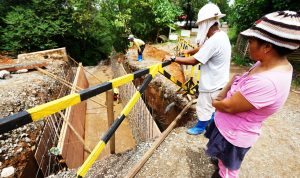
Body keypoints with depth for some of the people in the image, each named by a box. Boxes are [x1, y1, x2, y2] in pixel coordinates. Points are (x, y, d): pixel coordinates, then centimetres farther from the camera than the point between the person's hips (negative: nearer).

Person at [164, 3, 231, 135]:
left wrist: (172, 59, -23)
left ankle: (200, 127, 34)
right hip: (218, 82, 10)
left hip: (212, 85, -10)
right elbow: (203, 49, 15)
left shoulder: (214, 41, -29)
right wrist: (188, 52, 9)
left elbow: (193, 61, -29)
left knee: (204, 107, 11)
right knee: (211, 106, 27)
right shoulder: (221, 35, 4)